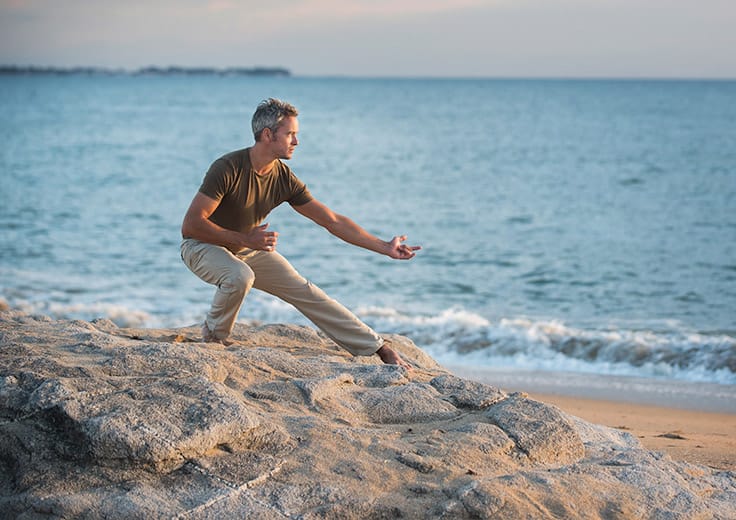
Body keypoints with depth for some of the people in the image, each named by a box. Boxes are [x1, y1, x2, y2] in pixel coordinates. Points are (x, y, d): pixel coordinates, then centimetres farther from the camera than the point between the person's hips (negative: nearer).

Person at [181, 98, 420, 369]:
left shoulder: (284, 179, -11)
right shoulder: (228, 169, -29)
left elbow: (332, 220, -5)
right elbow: (191, 224, -28)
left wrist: (384, 247, -7)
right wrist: (245, 239, -31)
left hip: (246, 248, 6)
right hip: (203, 245, -6)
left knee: (303, 290, -2)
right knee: (240, 276, -37)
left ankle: (378, 347, 2)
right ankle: (213, 336, -9)